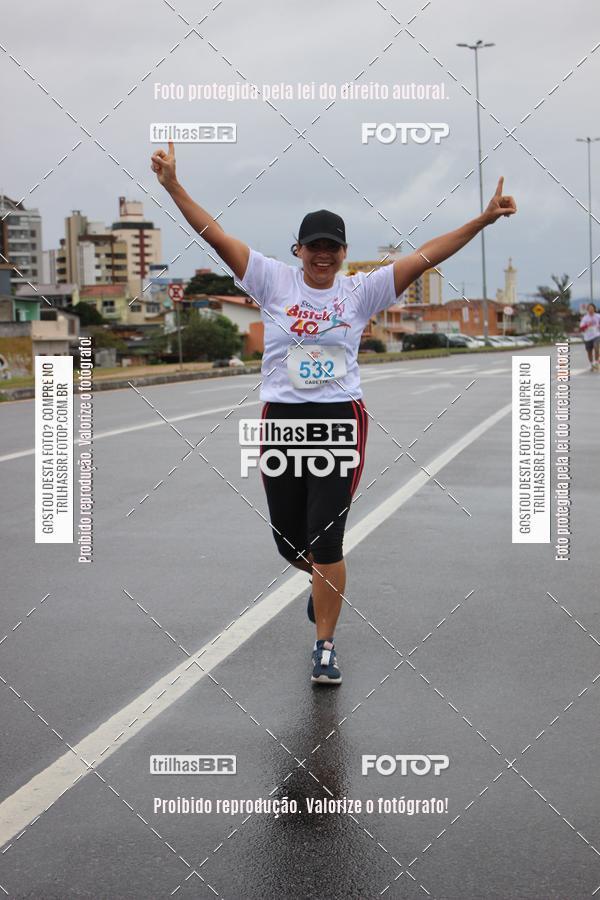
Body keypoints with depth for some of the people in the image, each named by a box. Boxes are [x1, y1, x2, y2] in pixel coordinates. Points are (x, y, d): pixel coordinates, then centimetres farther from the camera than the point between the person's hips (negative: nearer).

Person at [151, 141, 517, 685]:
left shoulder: (361, 290, 2)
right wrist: (173, 186, -12)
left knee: (326, 540, -7)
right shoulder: (275, 282, 1)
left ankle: (325, 647, 8)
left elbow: (427, 255, -3)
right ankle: (323, 580, 48)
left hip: (340, 421, -1)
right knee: (290, 540, 11)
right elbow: (216, 236, -4)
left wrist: (485, 219, -10)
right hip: (281, 420, 2)